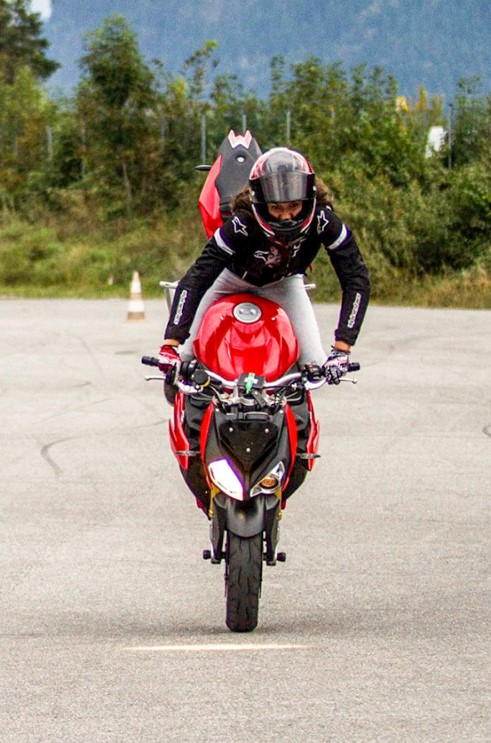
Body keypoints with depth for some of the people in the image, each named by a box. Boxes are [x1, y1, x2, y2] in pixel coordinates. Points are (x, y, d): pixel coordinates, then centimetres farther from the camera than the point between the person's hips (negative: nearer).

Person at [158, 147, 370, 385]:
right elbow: (196, 278, -41)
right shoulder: (242, 224, -41)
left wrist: (341, 348, -43)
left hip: (283, 282, 1)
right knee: (185, 354, -4)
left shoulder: (322, 220, -36)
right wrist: (170, 344, -50)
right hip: (234, 276, -1)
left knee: (315, 363, -16)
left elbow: (356, 279, -33)